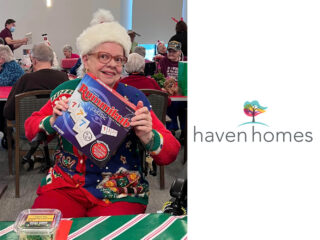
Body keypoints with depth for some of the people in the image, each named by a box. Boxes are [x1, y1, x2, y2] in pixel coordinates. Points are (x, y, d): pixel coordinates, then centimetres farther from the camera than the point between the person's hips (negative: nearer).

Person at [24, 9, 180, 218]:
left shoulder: (134, 98, -3)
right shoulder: (67, 91, 4)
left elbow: (171, 153, -5)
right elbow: (30, 129, 11)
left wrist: (147, 136, -27)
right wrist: (52, 121, -11)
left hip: (120, 193, -1)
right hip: (65, 185, 2)